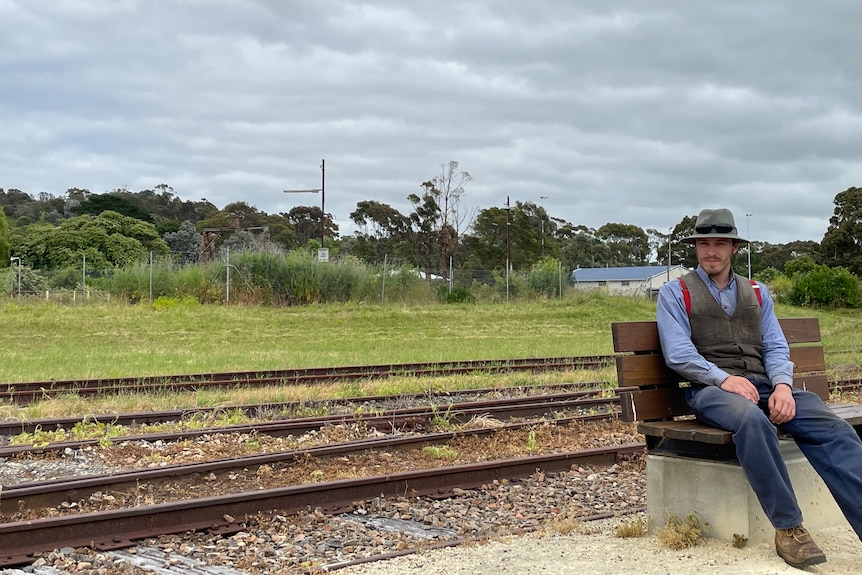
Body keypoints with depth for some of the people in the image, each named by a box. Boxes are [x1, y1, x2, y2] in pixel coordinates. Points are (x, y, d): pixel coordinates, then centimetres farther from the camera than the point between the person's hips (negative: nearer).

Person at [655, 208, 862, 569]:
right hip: (710, 388, -4)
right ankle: (788, 528, -31)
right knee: (752, 420, -39)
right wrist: (724, 378, -19)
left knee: (832, 428, -23)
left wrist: (782, 385, -10)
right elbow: (678, 354, -4)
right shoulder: (675, 293, 9)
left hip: (763, 386, 4)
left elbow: (776, 348, 12)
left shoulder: (757, 293, 22)